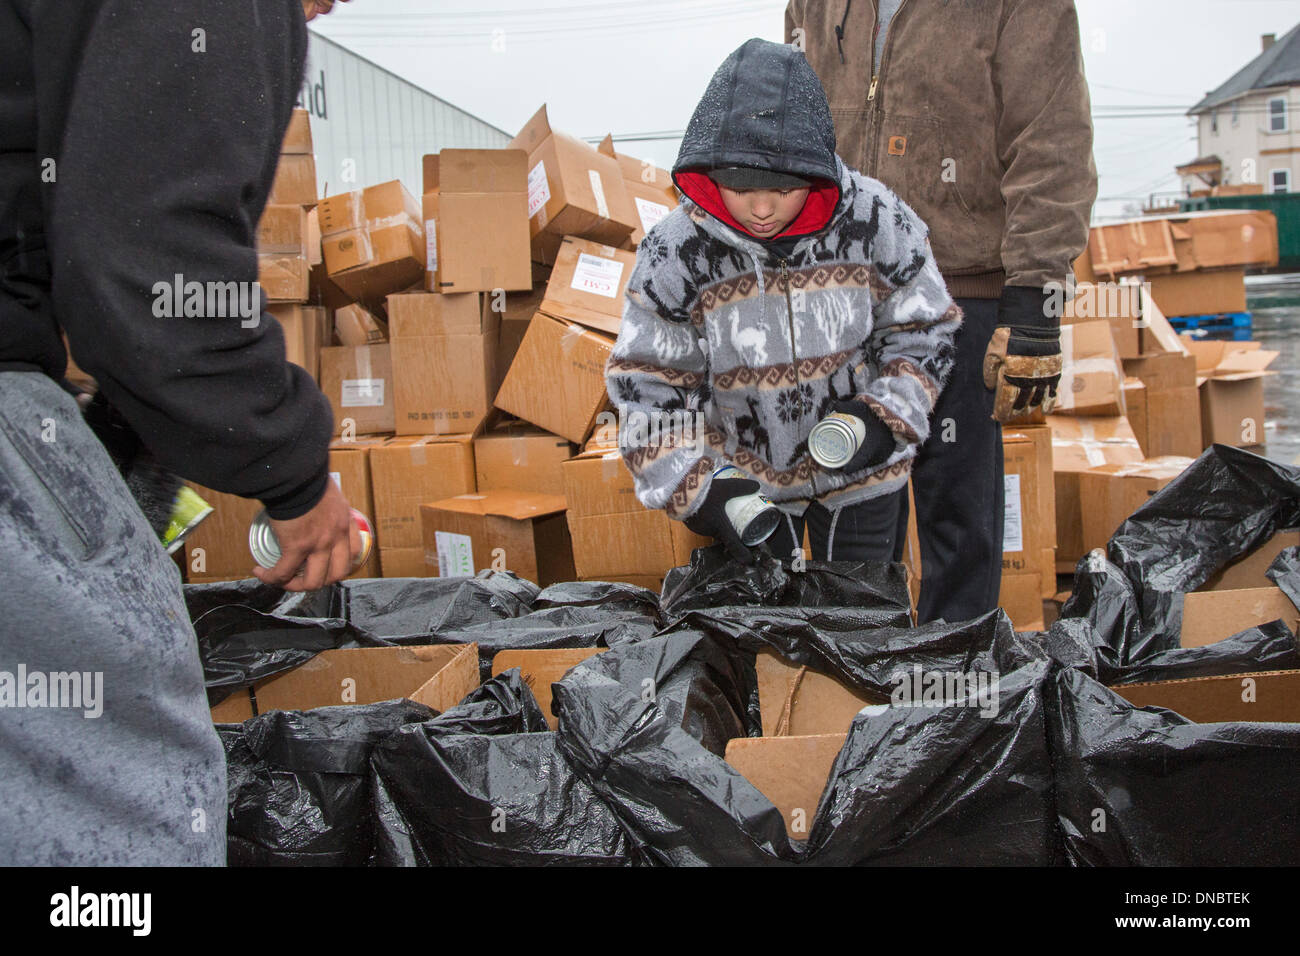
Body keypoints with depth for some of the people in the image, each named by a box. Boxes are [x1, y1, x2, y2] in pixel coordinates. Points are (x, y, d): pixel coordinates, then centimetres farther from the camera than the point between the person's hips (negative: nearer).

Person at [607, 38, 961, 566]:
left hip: (860, 471, 1)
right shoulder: (673, 252, -21)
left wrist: (885, 416, -19)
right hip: (742, 478, 0)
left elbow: (923, 332, -4)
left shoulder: (876, 222, -19)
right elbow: (647, 387, -14)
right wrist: (693, 488, -23)